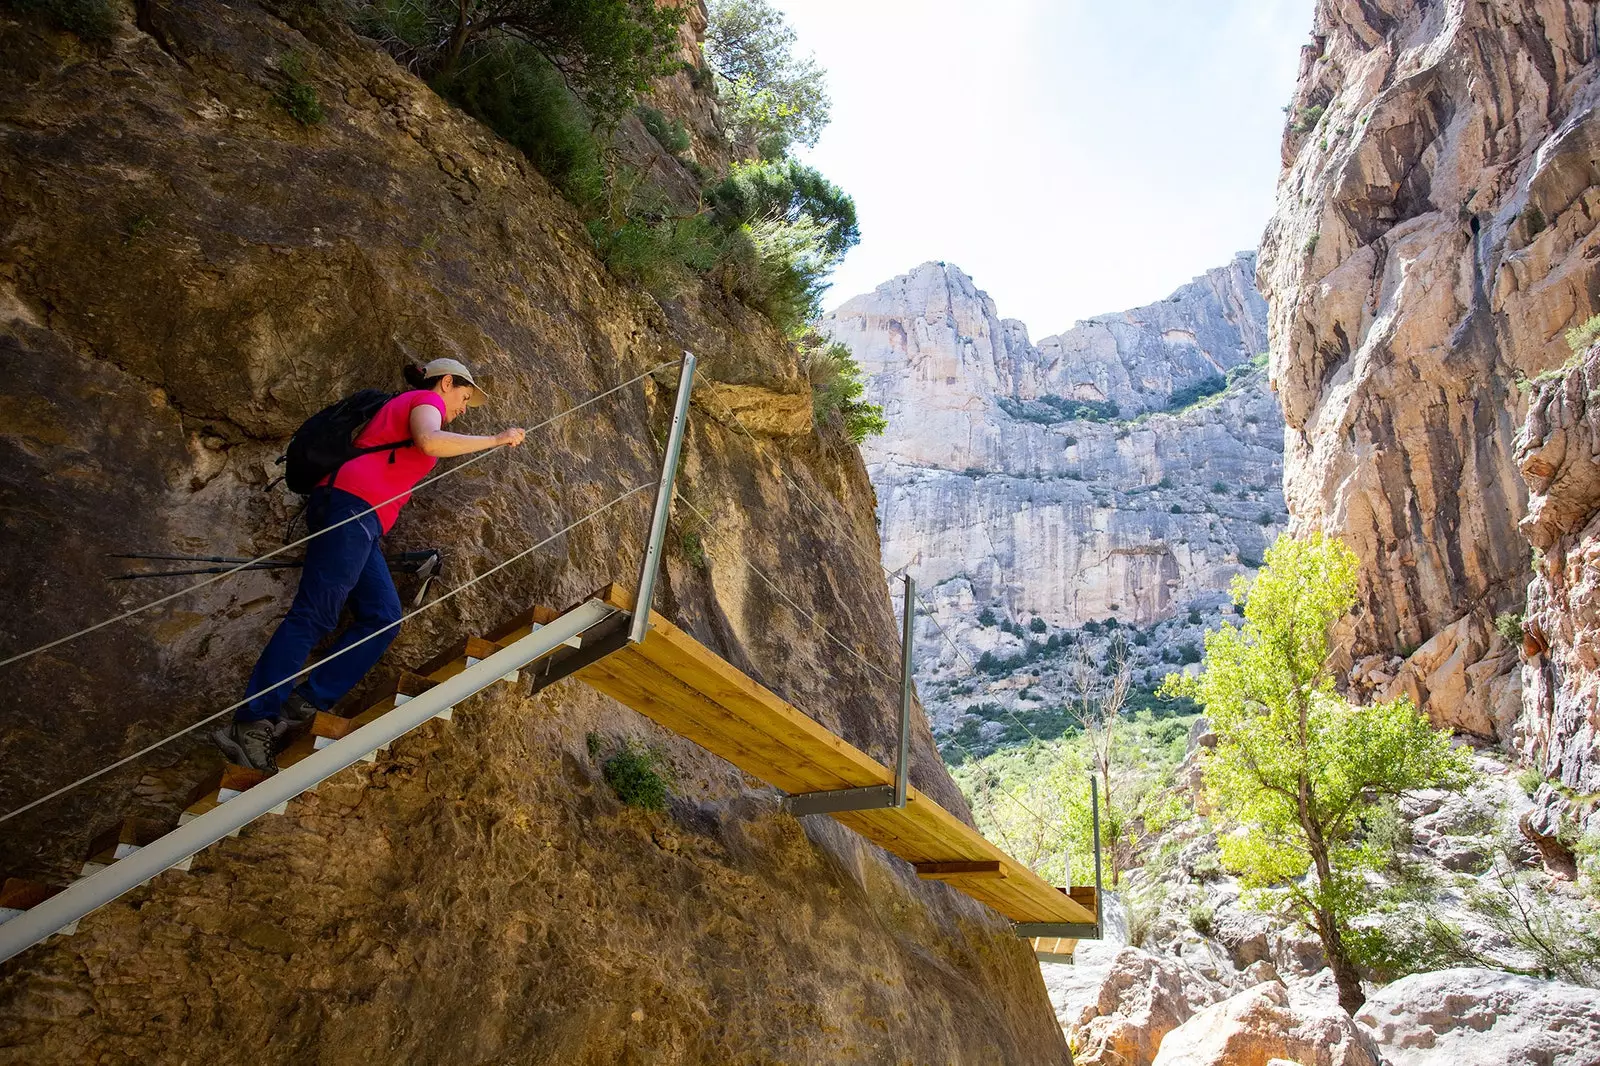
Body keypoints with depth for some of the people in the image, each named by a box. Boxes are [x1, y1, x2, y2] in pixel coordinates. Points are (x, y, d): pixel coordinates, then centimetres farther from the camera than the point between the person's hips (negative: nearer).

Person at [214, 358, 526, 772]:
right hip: (352, 504, -10)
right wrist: (494, 439, -9)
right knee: (314, 615, -17)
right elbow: (429, 441, -16)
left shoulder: (401, 408, 34)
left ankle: (303, 707, -10)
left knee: (383, 617, -3)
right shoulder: (427, 399, 6)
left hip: (362, 521, 10)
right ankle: (252, 723, -21)